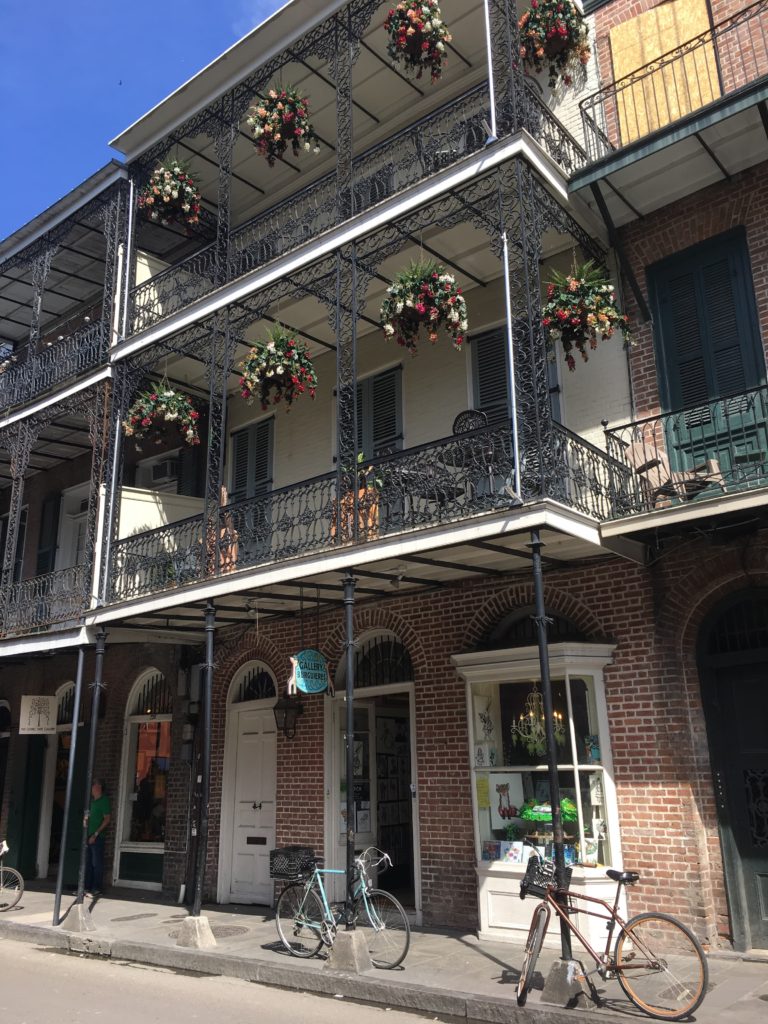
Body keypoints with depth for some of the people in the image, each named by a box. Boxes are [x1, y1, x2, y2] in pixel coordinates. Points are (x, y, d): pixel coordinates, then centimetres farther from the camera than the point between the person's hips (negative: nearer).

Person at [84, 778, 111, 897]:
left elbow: (107, 819, -12)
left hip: (97, 837, -8)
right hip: (89, 836, 8)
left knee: (97, 863, -3)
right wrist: (85, 820, 1)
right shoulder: (91, 800, 14)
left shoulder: (104, 801, -9)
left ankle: (96, 888, 2)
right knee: (87, 863, 12)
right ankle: (87, 887, 20)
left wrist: (96, 834, -15)